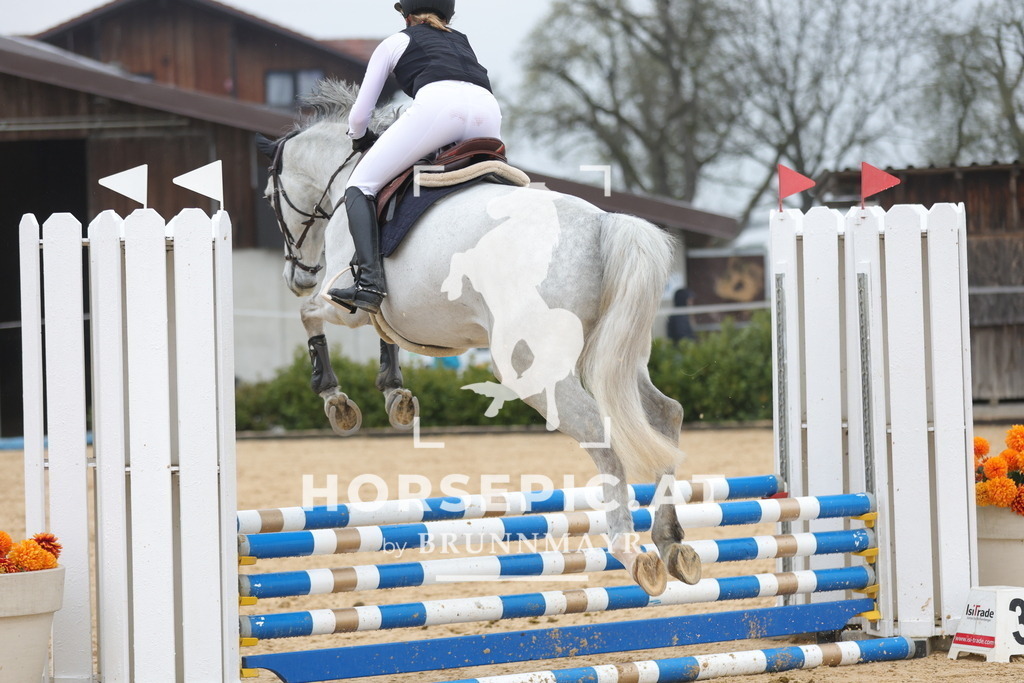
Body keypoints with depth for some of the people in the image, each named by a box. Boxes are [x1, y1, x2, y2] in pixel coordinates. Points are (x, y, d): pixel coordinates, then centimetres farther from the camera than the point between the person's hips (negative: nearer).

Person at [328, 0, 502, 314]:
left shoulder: (395, 43, 28)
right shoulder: (464, 43, 40)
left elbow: (359, 116, 29)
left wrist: (360, 139, 51)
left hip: (436, 105, -4)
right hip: (489, 113, 4)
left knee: (360, 187, 3)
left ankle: (369, 280, -18)